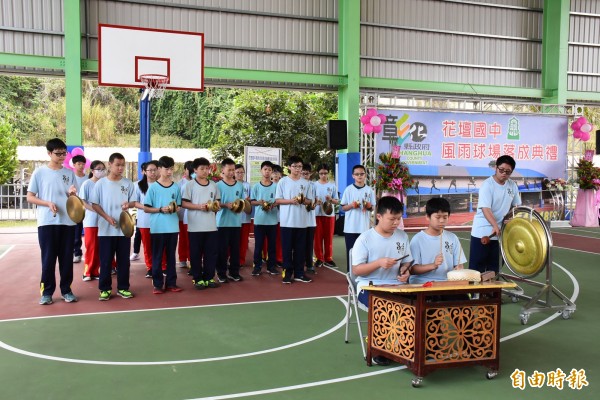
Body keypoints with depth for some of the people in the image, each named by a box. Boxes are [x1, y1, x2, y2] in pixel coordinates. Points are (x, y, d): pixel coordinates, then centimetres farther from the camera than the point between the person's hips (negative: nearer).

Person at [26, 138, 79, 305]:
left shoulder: (70, 173, 9)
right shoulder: (39, 172, 1)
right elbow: (29, 197, 0)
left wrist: (72, 193, -11)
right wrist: (48, 203, -15)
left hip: (68, 221, 3)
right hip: (47, 222, -2)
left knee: (67, 257, 6)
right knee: (48, 258, 1)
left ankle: (66, 290, 15)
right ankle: (47, 291, 11)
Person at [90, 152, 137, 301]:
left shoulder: (128, 183, 4)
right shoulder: (101, 183, -1)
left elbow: (134, 202, 5)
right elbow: (94, 204, 0)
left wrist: (129, 204, -19)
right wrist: (107, 217, -13)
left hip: (124, 228, 2)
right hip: (106, 229, -2)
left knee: (124, 260, 7)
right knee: (106, 260, 4)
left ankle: (123, 288, 17)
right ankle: (105, 289, 14)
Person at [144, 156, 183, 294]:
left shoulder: (176, 187, 6)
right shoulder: (153, 187, -3)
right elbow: (146, 208, -3)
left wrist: (175, 208, -10)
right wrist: (161, 209, -16)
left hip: (173, 227, 3)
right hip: (157, 228, -3)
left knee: (171, 256, 10)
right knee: (157, 257, 4)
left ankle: (171, 283, 18)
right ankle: (157, 284, 12)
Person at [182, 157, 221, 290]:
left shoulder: (213, 185, 10)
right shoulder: (190, 185, -3)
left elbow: (217, 201, 16)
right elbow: (184, 203, -7)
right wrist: (199, 206, -18)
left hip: (211, 226, 4)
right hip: (195, 226, -4)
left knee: (211, 252, 7)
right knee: (196, 253, 4)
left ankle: (209, 278, 19)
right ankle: (198, 279, 14)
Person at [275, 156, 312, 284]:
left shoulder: (305, 183, 8)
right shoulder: (283, 182, -1)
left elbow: (309, 200, 12)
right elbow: (277, 200, -2)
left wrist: (304, 200, -10)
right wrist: (291, 201, -15)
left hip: (301, 221, 3)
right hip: (287, 221, -3)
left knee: (300, 248, 7)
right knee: (287, 248, 2)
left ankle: (299, 273, 14)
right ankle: (287, 272, 10)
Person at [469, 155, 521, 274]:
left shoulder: (512, 185, 4)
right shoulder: (487, 185, -14)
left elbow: (516, 206, 17)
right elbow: (485, 209, -22)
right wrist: (495, 226, -34)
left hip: (500, 233, 6)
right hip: (482, 232, -6)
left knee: (494, 267, 13)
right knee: (477, 267, -1)